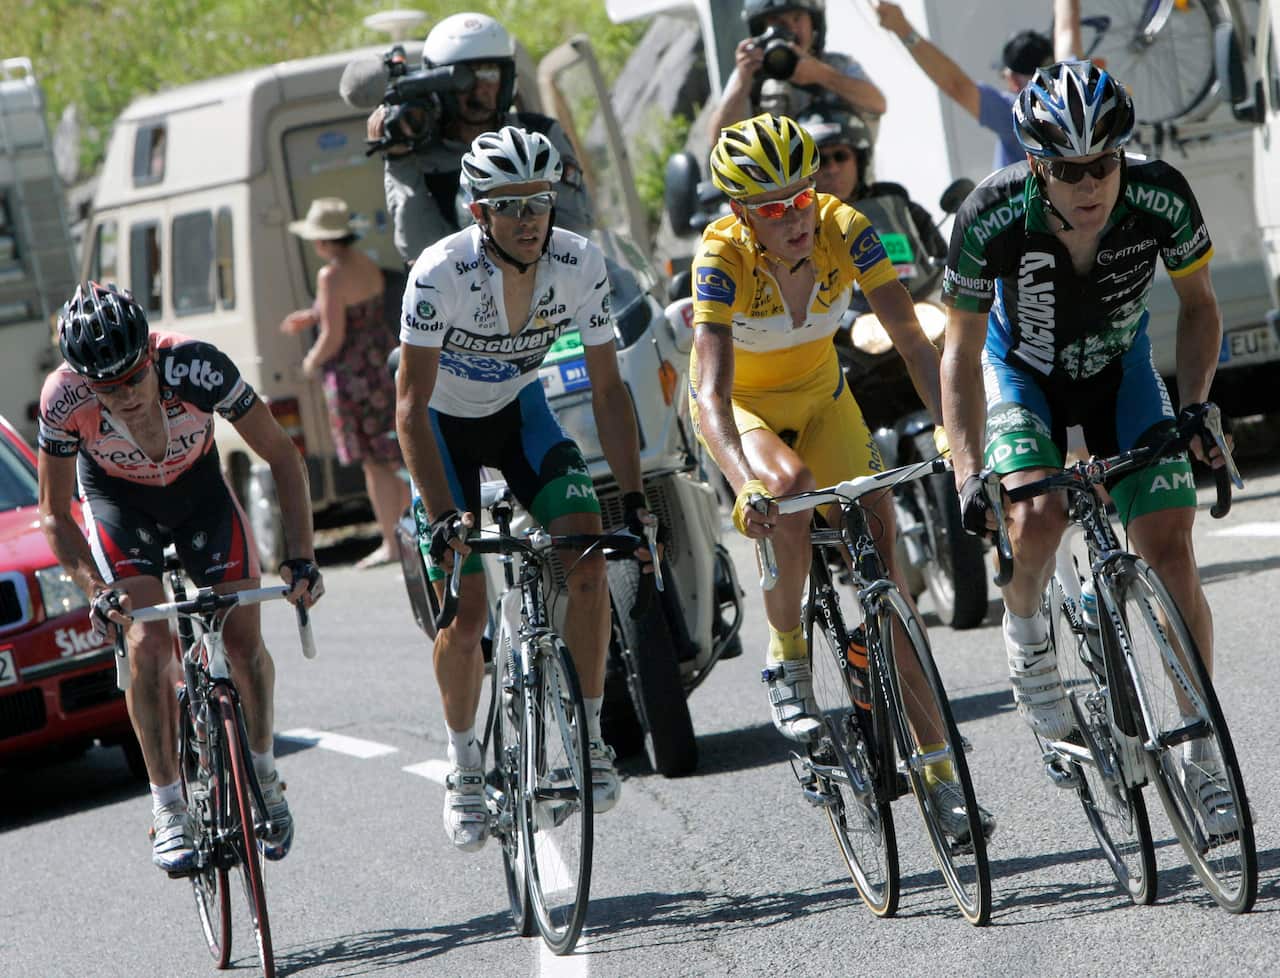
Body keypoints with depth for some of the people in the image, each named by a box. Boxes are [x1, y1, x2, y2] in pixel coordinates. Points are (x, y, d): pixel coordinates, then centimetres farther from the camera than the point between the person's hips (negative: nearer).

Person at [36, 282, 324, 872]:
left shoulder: (195, 366, -35)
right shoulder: (65, 398, -33)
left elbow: (282, 457, -23)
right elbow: (55, 515, -18)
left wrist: (301, 557, -29)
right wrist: (97, 591, -32)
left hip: (200, 493, 1)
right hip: (117, 503, -1)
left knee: (244, 641, -8)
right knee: (148, 646, -19)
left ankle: (263, 772, 19)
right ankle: (168, 813, -8)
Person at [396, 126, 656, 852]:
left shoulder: (581, 266, -23)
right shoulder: (442, 274, -32)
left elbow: (607, 388, -13)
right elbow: (412, 404, -29)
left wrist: (634, 498, -20)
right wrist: (443, 515, -37)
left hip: (520, 409, 3)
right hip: (446, 421, -2)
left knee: (590, 557, -19)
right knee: (466, 613, -9)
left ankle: (589, 736, -4)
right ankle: (463, 763, 14)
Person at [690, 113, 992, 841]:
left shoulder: (845, 231, -25)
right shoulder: (722, 257, -32)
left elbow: (914, 343, -27)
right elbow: (711, 397, -40)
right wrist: (746, 485, -56)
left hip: (821, 398, 3)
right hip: (744, 407, -3)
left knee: (884, 553, -10)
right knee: (791, 493, -36)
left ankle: (938, 774, -6)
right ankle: (787, 658, -11)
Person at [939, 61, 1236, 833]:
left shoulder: (1160, 198, -29)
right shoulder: (993, 218, -33)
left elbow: (1198, 304, -9)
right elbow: (962, 350, -20)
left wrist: (1194, 409, -21)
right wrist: (968, 472, -28)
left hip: (1120, 370, 1)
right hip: (1023, 371, -1)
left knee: (1171, 553, -11)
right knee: (1036, 519, -29)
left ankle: (1201, 758, 0)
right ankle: (1026, 634, 6)